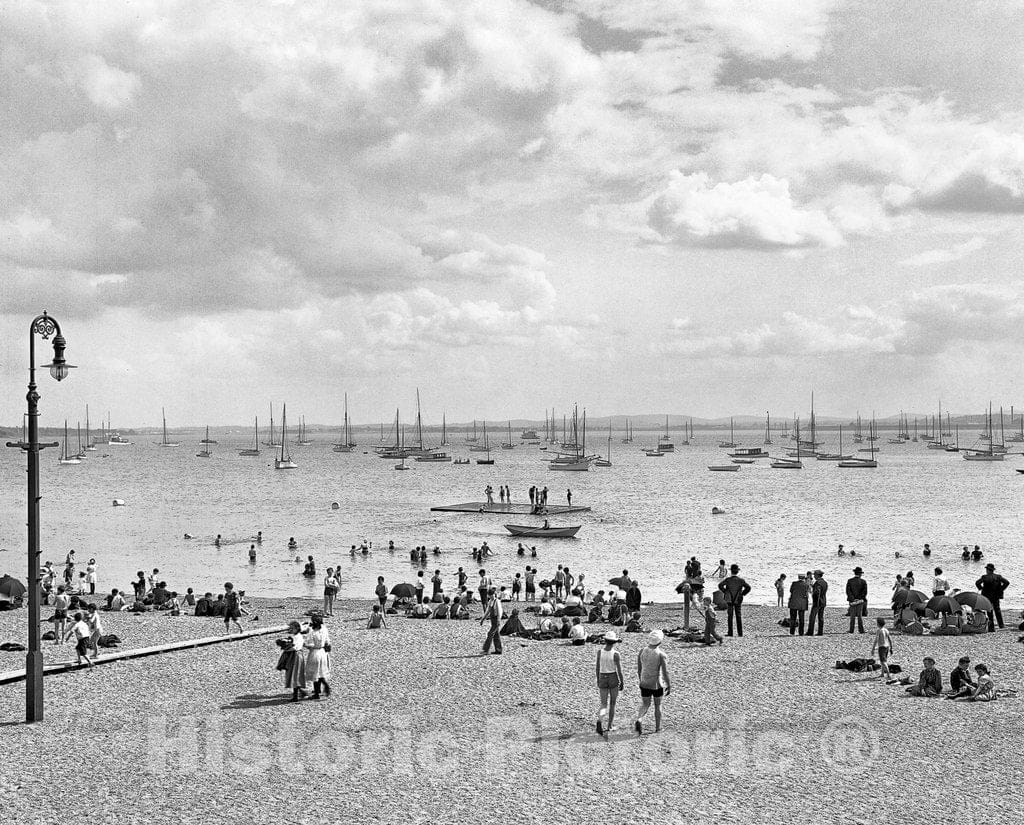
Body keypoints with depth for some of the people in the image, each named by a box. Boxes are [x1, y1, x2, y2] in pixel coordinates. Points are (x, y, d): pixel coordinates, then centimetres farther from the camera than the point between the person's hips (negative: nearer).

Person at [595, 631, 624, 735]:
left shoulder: (600, 652, -5)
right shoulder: (616, 654, -14)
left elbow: (598, 667, 2)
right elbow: (619, 670, -11)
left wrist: (598, 680, 14)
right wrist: (622, 682, 0)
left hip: (602, 679, 2)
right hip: (613, 679, -2)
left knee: (603, 704, 5)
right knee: (612, 703, 15)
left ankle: (600, 720, -24)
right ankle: (610, 726, 19)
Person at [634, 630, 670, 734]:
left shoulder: (641, 652, -4)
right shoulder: (661, 654, -17)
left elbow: (639, 670, 5)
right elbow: (665, 672, -16)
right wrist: (669, 686, -4)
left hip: (644, 684, 3)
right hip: (657, 684, -3)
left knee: (645, 705, 13)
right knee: (658, 705, 18)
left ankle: (638, 720, -15)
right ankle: (658, 728, 26)